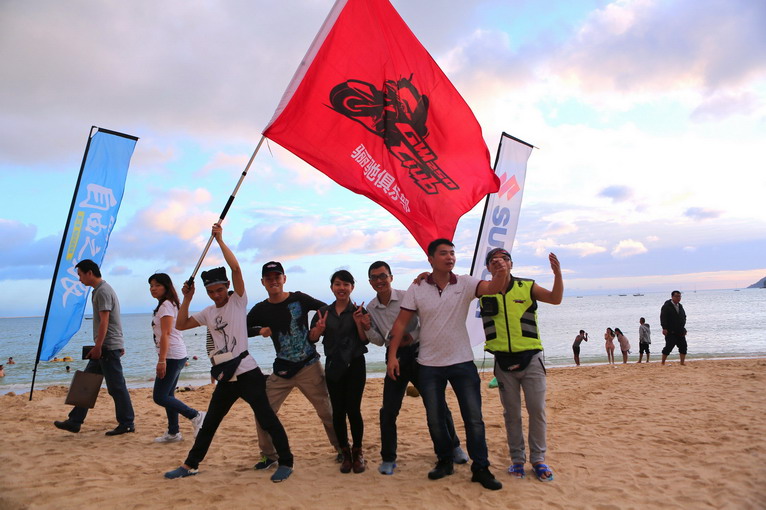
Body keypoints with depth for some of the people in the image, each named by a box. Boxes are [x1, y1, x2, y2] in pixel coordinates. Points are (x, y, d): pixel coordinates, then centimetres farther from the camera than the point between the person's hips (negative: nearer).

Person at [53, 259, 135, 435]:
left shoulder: (102, 291, -15)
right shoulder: (100, 290, 18)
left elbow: (104, 322, -21)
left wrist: (97, 347, -20)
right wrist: (120, 345, 23)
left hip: (108, 347, -10)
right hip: (104, 348, 10)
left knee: (116, 387, -3)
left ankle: (127, 424, 5)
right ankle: (74, 421, 19)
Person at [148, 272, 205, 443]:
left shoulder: (166, 305, -12)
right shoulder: (170, 304, 17)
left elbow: (165, 334, -19)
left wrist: (161, 360, -22)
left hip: (172, 356, -10)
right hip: (176, 356, 10)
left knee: (159, 397, -9)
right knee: (167, 395, 13)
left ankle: (196, 416, -6)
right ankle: (173, 433, 19)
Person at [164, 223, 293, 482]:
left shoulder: (238, 301, -4)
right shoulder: (208, 313, 13)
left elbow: (236, 268, -17)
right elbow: (181, 325, 14)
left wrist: (219, 240, -14)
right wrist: (187, 298, 6)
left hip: (246, 372, -6)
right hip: (225, 377, 6)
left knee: (267, 418, -3)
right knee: (209, 423, 19)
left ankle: (286, 462, 9)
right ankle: (191, 464, 33)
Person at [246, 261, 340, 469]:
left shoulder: (299, 299, -4)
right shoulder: (261, 310, 3)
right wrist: (260, 330, -8)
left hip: (309, 366, -2)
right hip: (282, 370, 3)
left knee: (327, 411, 3)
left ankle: (342, 449, 23)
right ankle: (269, 455, 20)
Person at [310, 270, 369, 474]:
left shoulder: (359, 311, -1)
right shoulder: (324, 312, 6)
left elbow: (365, 340, -3)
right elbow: (312, 338, 4)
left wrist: (359, 324, -19)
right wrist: (318, 329, -17)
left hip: (355, 365, -2)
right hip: (333, 366, 2)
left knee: (353, 409, -6)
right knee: (338, 411, 3)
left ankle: (358, 452, 13)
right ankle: (345, 453, 19)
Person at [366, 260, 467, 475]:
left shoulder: (407, 297, -10)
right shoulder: (371, 308, 3)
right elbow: (379, 341, 7)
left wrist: (413, 336, -20)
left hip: (417, 353, -3)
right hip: (395, 358, 3)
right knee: (388, 411, -1)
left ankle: (454, 447, 28)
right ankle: (388, 459, 16)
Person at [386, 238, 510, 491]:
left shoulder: (465, 284, -7)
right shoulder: (417, 288, -5)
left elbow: (491, 288, -25)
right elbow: (401, 323, -4)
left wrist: (501, 275, -48)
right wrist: (392, 355, -10)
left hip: (462, 362, 0)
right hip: (429, 365, 1)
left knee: (473, 417, 5)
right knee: (434, 418, 13)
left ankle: (480, 468, 19)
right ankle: (444, 461, 33)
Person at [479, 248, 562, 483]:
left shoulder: (527, 286, 0)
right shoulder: (484, 291, 2)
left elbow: (555, 298, -10)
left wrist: (557, 274, -26)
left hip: (531, 358, -1)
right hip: (503, 361, 1)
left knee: (537, 410, 1)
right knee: (511, 413, 8)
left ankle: (538, 458, 16)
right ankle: (517, 458, 22)